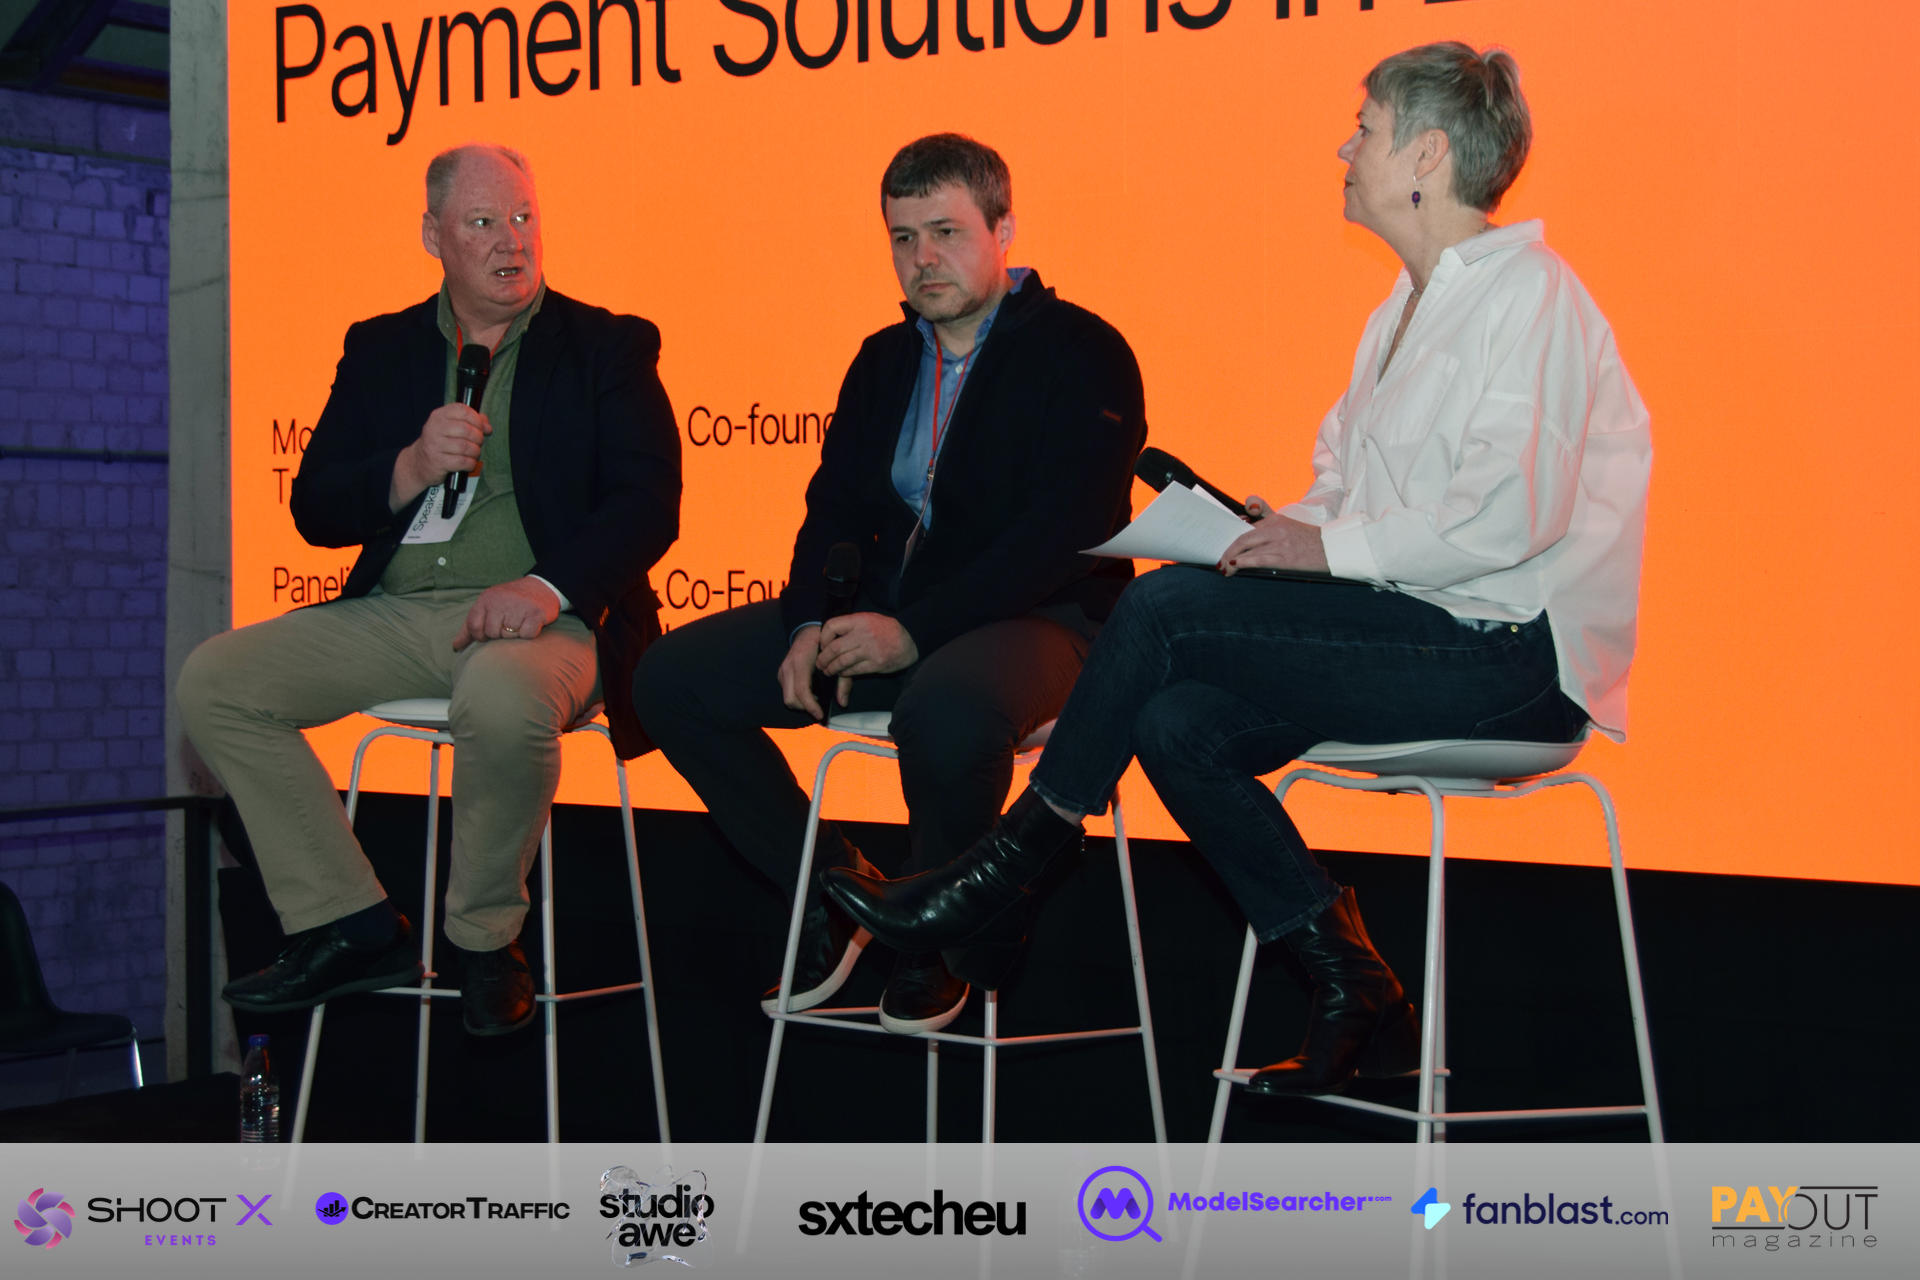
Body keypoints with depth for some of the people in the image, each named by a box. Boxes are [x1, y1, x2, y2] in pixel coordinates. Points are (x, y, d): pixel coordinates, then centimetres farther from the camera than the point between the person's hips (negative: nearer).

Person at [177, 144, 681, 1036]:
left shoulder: (608, 347, 8)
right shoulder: (380, 350, 17)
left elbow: (648, 504, -4)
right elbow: (315, 511, 12)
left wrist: (548, 585, -21)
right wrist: (412, 470, -9)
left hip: (539, 618, -5)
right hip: (397, 617, 5)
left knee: (503, 696, -39)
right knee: (213, 680, -12)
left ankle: (485, 938, -14)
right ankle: (350, 928, -8)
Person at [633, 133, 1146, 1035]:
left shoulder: (1083, 353, -7)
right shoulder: (884, 360, 17)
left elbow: (1063, 533, -17)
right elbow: (834, 510, 15)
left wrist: (914, 631, -24)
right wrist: (810, 626, -7)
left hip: (1035, 621, -7)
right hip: (880, 614, 7)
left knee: (948, 713, -41)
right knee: (671, 679, -4)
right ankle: (830, 891, 9)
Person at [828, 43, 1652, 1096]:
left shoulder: (1529, 296, -12)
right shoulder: (1410, 303, 19)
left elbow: (1511, 512, -24)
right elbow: (1351, 480, 23)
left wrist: (1332, 544, -18)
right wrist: (1289, 525, 2)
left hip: (1512, 659, -9)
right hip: (1430, 634, 9)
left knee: (1167, 607, -18)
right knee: (1178, 724, -10)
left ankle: (1002, 877, -4)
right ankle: (1354, 999, -2)